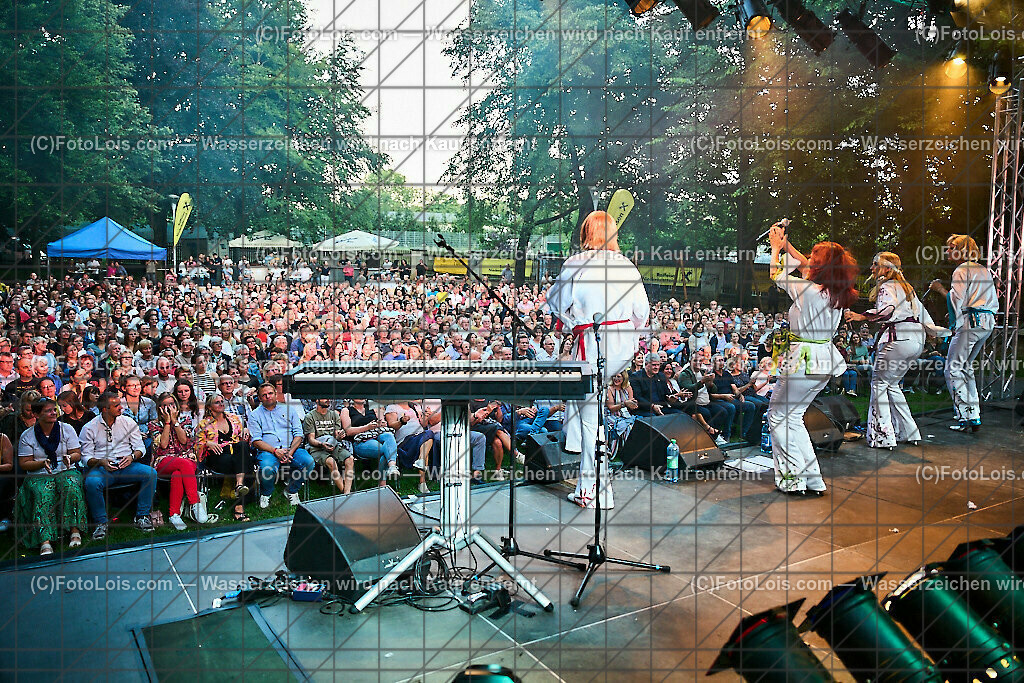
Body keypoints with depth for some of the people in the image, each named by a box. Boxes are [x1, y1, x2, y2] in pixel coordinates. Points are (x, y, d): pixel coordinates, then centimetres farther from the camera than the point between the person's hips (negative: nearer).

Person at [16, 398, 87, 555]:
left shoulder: (67, 429, 8)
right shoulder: (27, 436, 5)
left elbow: (77, 454, 7)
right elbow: (24, 464, 4)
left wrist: (69, 458, -16)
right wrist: (42, 463, -15)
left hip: (66, 471, 1)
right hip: (38, 476, -1)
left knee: (71, 487, -34)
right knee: (42, 495, -33)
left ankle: (75, 530, -30)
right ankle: (45, 540, -40)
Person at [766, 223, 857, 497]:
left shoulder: (808, 291, -20)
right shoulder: (837, 293, 3)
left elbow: (777, 276, -3)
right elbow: (806, 267, 21)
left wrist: (777, 247, 13)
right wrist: (786, 244, 27)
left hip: (804, 360, -8)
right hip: (824, 359, 8)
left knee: (779, 416, 6)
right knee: (793, 416, 18)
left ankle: (793, 478, 8)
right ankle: (810, 478, 20)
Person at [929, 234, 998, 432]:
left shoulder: (961, 271, -7)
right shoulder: (985, 271, 20)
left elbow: (958, 302, -15)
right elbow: (994, 302, 21)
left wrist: (941, 289, -2)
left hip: (970, 323, -9)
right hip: (988, 323, 9)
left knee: (953, 369, -5)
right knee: (966, 367, 17)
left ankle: (965, 417, -9)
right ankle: (975, 417, 16)